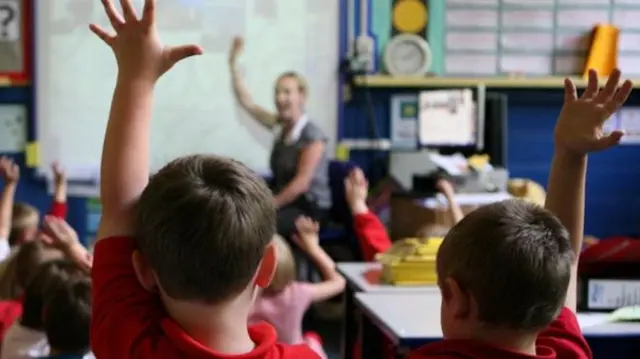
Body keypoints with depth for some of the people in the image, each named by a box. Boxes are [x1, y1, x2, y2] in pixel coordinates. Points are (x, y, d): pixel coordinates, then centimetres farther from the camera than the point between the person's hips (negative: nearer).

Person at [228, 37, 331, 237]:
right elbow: (246, 102, 9)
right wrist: (233, 63, 3)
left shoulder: (313, 136, -13)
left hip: (309, 209, -7)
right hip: (286, 202, 7)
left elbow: (301, 183, -17)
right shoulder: (280, 125, 7)